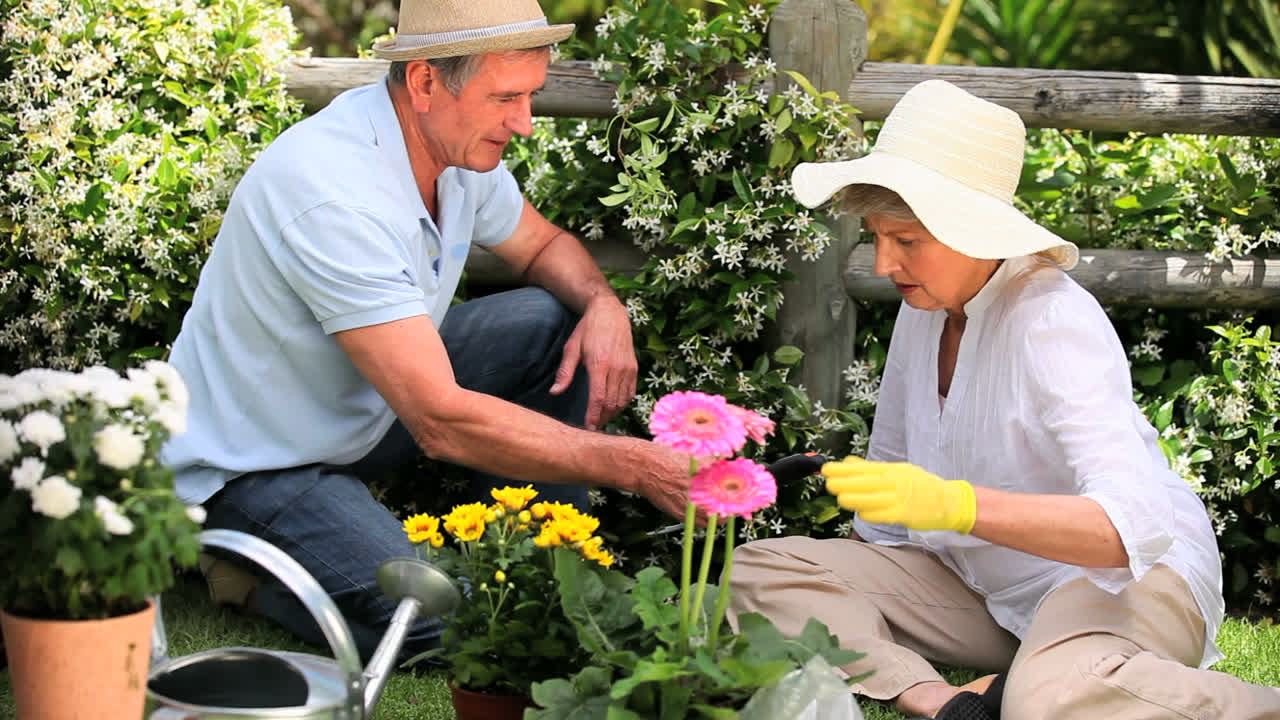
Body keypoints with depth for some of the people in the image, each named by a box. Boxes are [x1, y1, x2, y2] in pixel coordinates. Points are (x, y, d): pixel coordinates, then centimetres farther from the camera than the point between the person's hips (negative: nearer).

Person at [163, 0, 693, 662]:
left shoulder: (458, 141, -6)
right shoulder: (334, 198, -34)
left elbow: (543, 246, 15)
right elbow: (443, 421, -37)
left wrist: (604, 306, -9)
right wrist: (636, 467, -36)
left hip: (366, 409, 9)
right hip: (252, 465, -9)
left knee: (557, 324, -2)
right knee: (443, 627, -26)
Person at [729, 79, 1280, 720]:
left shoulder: (1056, 324, -24)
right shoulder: (925, 307, 1)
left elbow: (1134, 523, -40)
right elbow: (894, 463, 21)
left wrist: (954, 505, -53)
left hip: (1126, 571, -9)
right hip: (988, 582, 10)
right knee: (757, 569, -9)